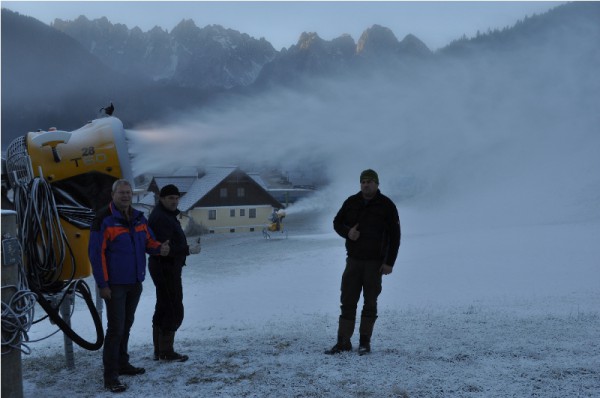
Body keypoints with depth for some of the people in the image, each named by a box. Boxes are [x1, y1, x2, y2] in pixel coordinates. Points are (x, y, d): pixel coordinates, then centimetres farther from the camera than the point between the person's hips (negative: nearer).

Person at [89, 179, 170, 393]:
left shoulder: (139, 218, 7)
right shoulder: (104, 219, -14)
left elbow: (148, 241, 14)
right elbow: (96, 253, -15)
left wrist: (160, 248, -10)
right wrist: (102, 284, -18)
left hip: (135, 283, 7)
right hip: (115, 285, -7)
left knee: (126, 325, 18)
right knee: (116, 327, -6)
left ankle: (122, 363, 32)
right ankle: (110, 376, 1)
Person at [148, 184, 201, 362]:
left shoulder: (166, 215, 16)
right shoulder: (160, 218, -19)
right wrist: (188, 250, -25)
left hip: (164, 268, 11)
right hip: (166, 269, -11)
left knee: (162, 308, 15)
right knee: (174, 310, -6)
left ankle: (159, 351, 23)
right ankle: (166, 352, 0)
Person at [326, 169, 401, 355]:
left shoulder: (386, 205, -4)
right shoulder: (351, 202, 5)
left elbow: (394, 236, -4)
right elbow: (337, 222, 15)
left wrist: (389, 262, -10)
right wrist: (347, 232, -8)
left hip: (375, 263, -2)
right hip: (353, 261, 3)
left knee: (370, 303, 6)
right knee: (347, 301, 1)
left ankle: (365, 342, 16)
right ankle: (343, 342, 6)